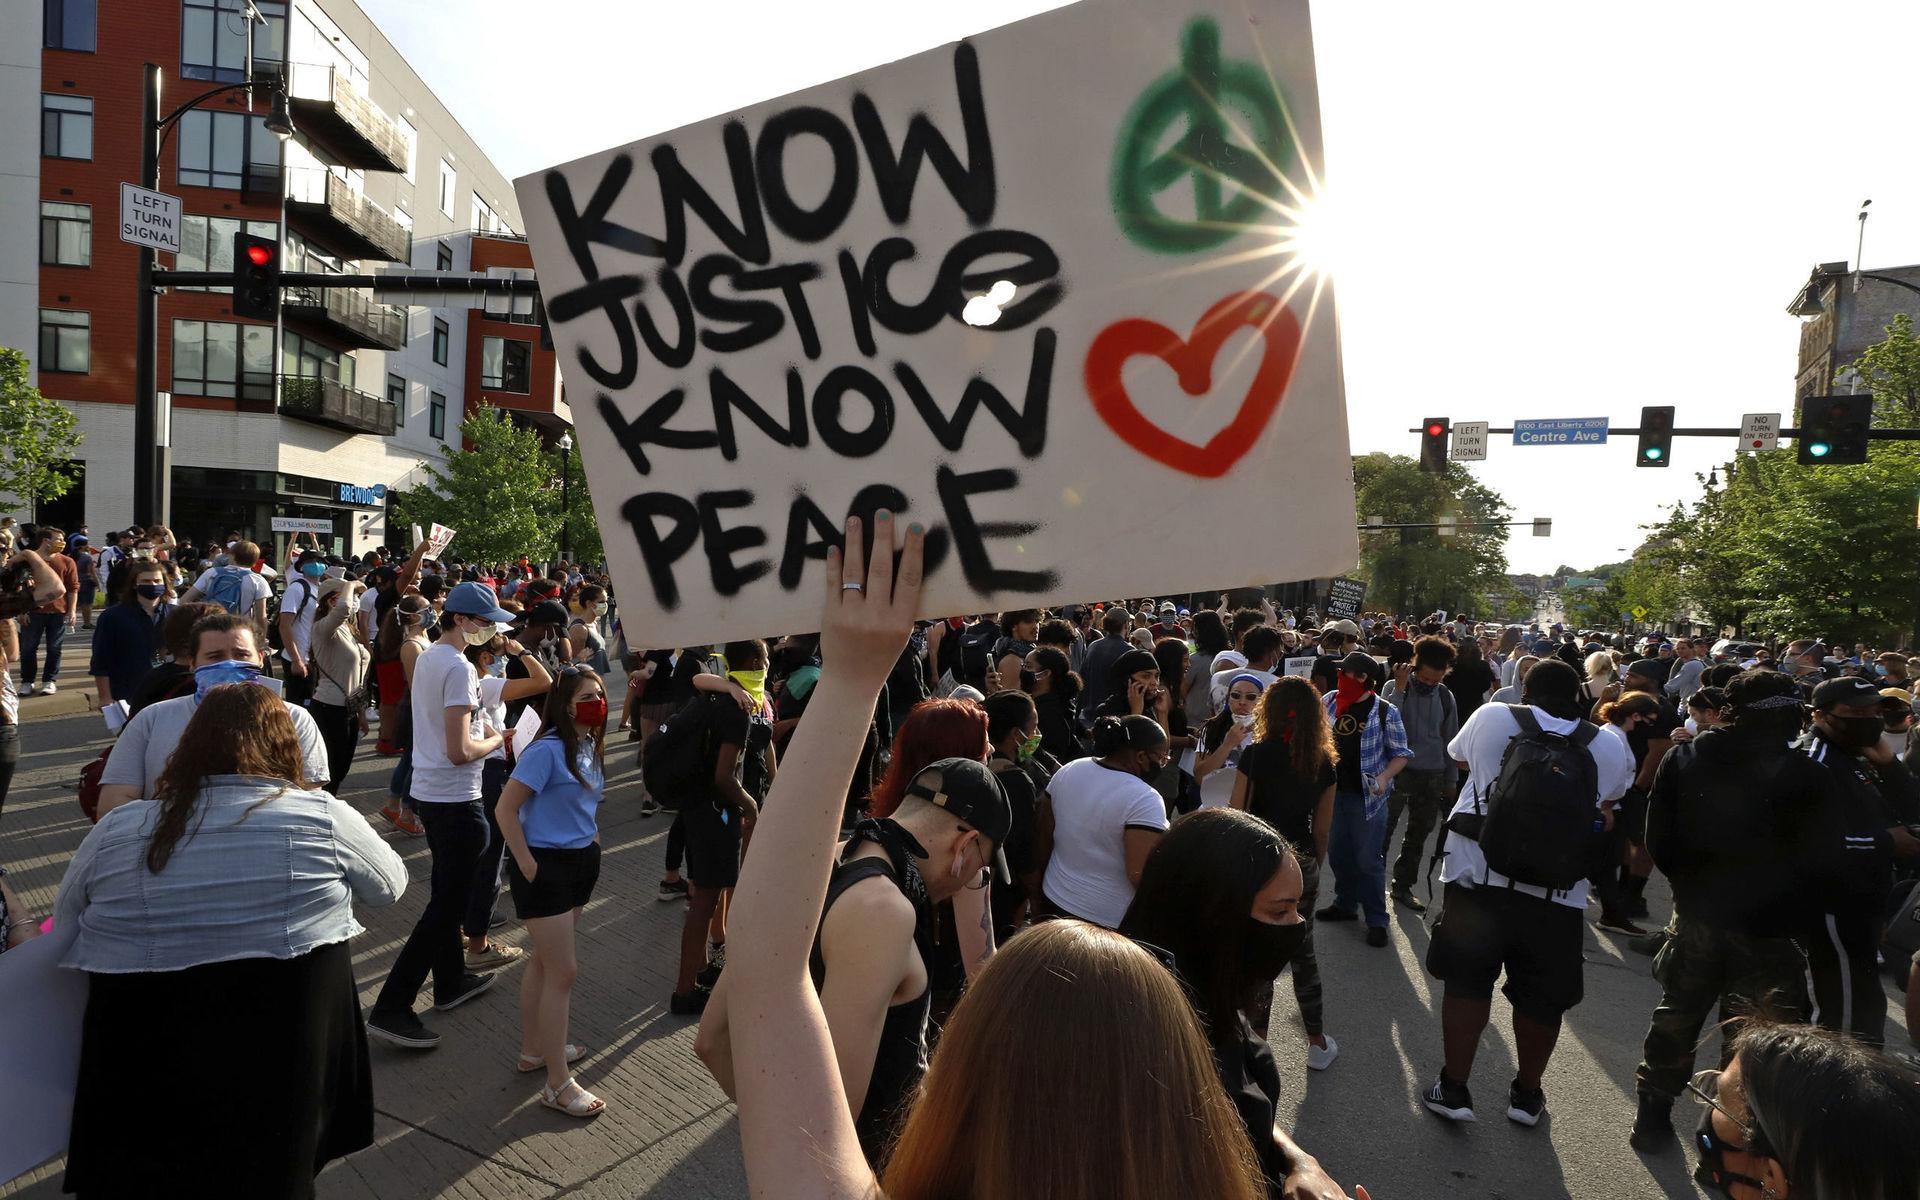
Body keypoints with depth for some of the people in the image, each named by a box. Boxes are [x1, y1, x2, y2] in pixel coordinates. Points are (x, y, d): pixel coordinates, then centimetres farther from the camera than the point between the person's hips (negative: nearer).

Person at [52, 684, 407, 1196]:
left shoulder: (113, 830, -4)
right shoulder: (322, 817, -10)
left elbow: (64, 933, 11)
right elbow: (390, 885, 7)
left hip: (142, 1079, 1)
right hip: (282, 1072, -1)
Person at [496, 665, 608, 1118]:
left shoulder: (590, 746, 4)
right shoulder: (547, 750, -20)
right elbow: (505, 809, -19)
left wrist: (591, 842, 10)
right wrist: (527, 865, -17)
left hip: (579, 861, 8)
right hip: (546, 866, -8)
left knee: (545, 963, 21)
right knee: (563, 971, -4)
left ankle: (533, 1050, 37)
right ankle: (558, 1084, 5)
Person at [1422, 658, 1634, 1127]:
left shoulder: (1491, 717, -1)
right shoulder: (1610, 746, 2)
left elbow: (1458, 755, 18)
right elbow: (1608, 809, 17)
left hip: (1477, 876, -1)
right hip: (1559, 891, 1)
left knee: (1467, 982, 11)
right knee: (1541, 996, 16)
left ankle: (1454, 1088, 17)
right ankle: (1527, 1093, 31)